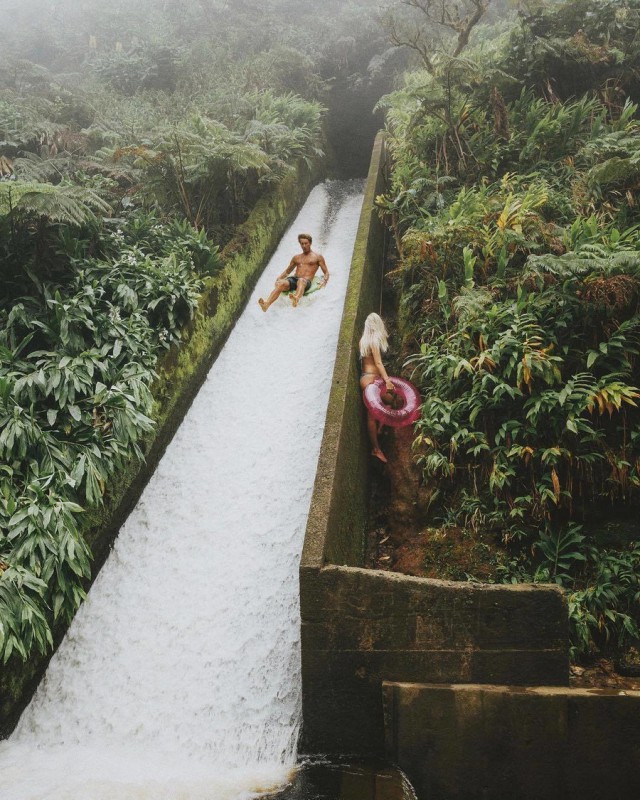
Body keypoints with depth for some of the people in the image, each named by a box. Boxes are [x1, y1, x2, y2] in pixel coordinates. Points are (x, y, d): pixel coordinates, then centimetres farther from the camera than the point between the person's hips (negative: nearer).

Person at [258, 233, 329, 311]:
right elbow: (287, 271, 37)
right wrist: (279, 278, 16)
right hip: (293, 279, 4)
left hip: (306, 281, -4)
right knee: (281, 283, -32)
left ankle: (296, 299, -77)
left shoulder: (318, 257, 19)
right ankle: (266, 304, -57)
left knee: (301, 281, -43)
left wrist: (324, 281, -7)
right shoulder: (296, 257, 29)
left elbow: (326, 272, 16)